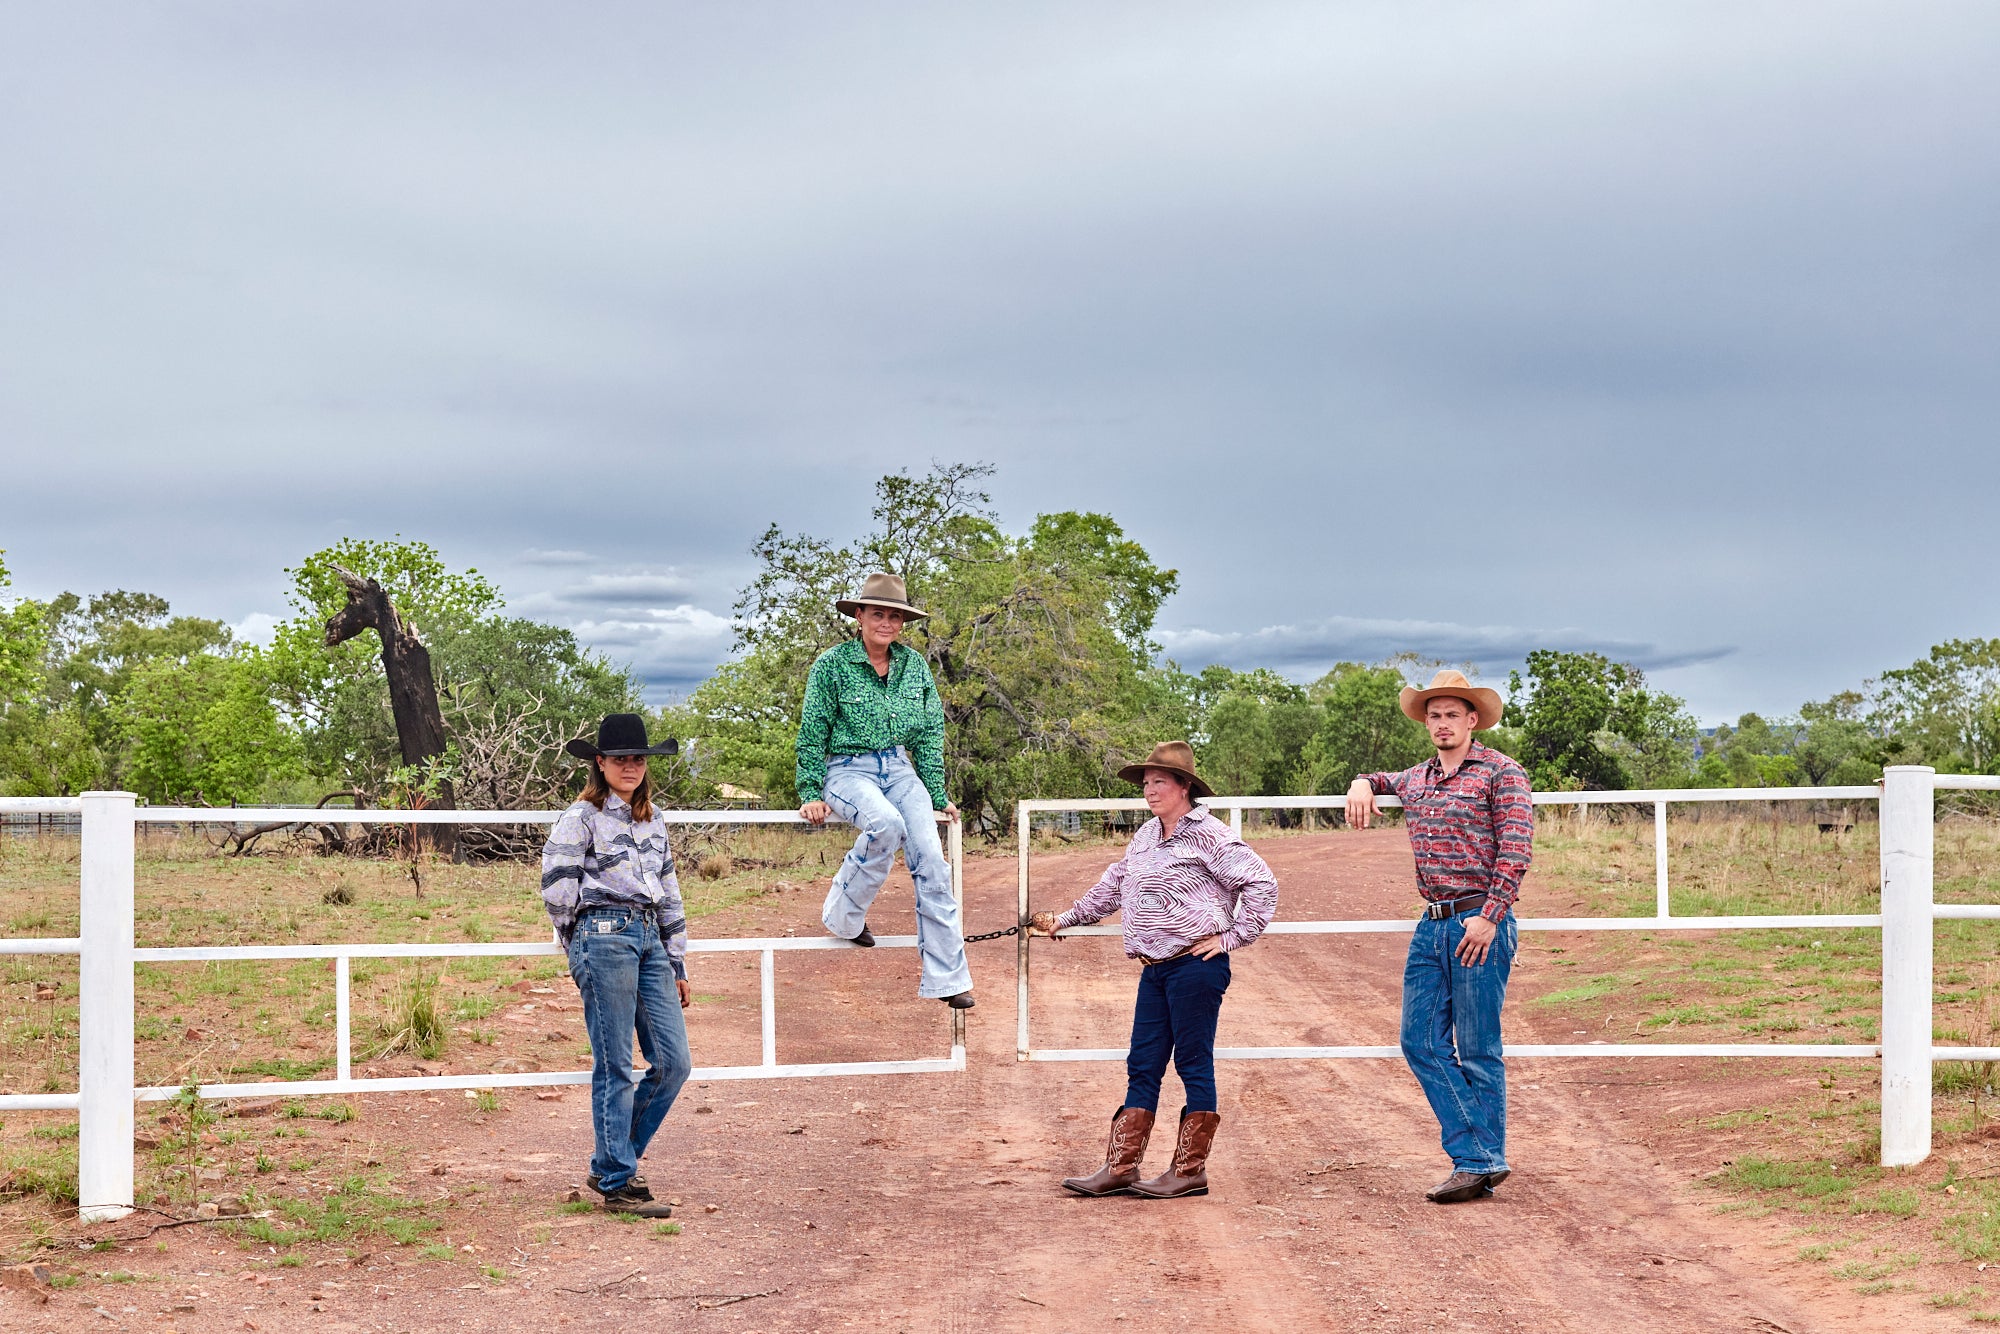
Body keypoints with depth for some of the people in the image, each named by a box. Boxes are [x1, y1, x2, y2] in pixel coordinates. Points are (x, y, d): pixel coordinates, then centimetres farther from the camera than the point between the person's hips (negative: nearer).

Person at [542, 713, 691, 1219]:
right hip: (605, 939, -7)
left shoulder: (652, 820, 18)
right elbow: (557, 884, -10)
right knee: (615, 1068, -4)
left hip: (650, 939, 7)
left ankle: (611, 1161, 17)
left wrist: (678, 965, 19)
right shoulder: (583, 817, -3)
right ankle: (617, 1183, 3)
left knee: (673, 1062, 2)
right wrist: (581, 938, 4)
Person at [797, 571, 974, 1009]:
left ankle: (947, 979, -9)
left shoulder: (914, 664, 6)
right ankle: (843, 915, -12)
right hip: (848, 769, -4)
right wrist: (811, 793, -6)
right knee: (886, 824, -36)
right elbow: (813, 732, -3)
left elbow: (930, 733, 12)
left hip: (900, 770, 4)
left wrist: (937, 795, 12)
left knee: (931, 862, -12)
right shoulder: (833, 664, -7)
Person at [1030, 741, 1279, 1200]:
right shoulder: (1146, 836, 15)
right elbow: (1112, 886, 29)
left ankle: (1190, 1171, 6)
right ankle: (1120, 1168, 10)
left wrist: (1232, 937, -12)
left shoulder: (1209, 835, -9)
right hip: (1155, 970, 8)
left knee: (1194, 1065, -1)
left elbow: (1261, 883, -13)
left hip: (1196, 967, -8)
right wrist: (1066, 918, 31)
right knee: (1142, 1067, 8)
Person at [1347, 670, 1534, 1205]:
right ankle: (1476, 1153, 4)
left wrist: (1489, 918, -20)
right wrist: (1363, 784, 14)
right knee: (1421, 1041, 2)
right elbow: (1381, 780, 39)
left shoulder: (1500, 772, -5)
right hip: (1431, 924, 7)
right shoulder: (1416, 779, 15)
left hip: (1479, 924, -7)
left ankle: (1482, 1162, 4)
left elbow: (1516, 852, -12)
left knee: (1477, 1051, -3)